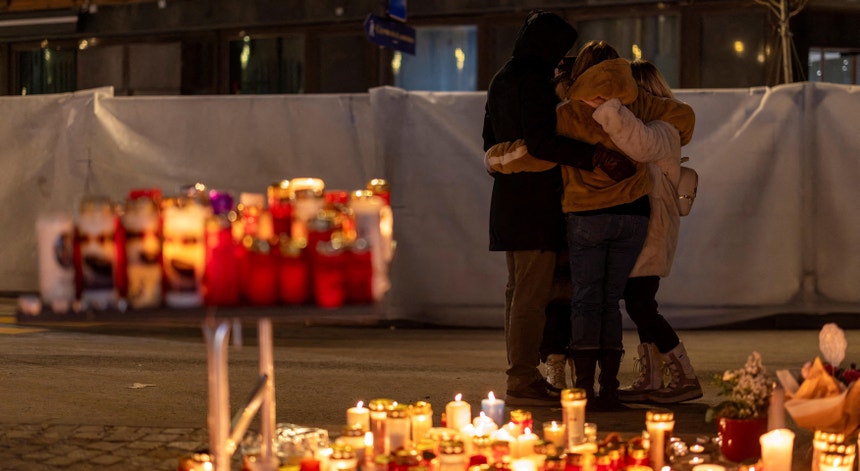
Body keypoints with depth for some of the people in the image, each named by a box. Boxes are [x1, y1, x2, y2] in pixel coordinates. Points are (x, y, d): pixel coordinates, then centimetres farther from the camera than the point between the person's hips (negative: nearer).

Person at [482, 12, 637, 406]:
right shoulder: (534, 80, -13)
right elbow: (540, 141, -24)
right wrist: (598, 157, -27)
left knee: (518, 291, 13)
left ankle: (520, 377, 17)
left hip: (508, 198, 10)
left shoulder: (501, 80, 17)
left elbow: (491, 141, 24)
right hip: (536, 200, -10)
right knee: (532, 293, -8)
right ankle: (523, 381, -9)